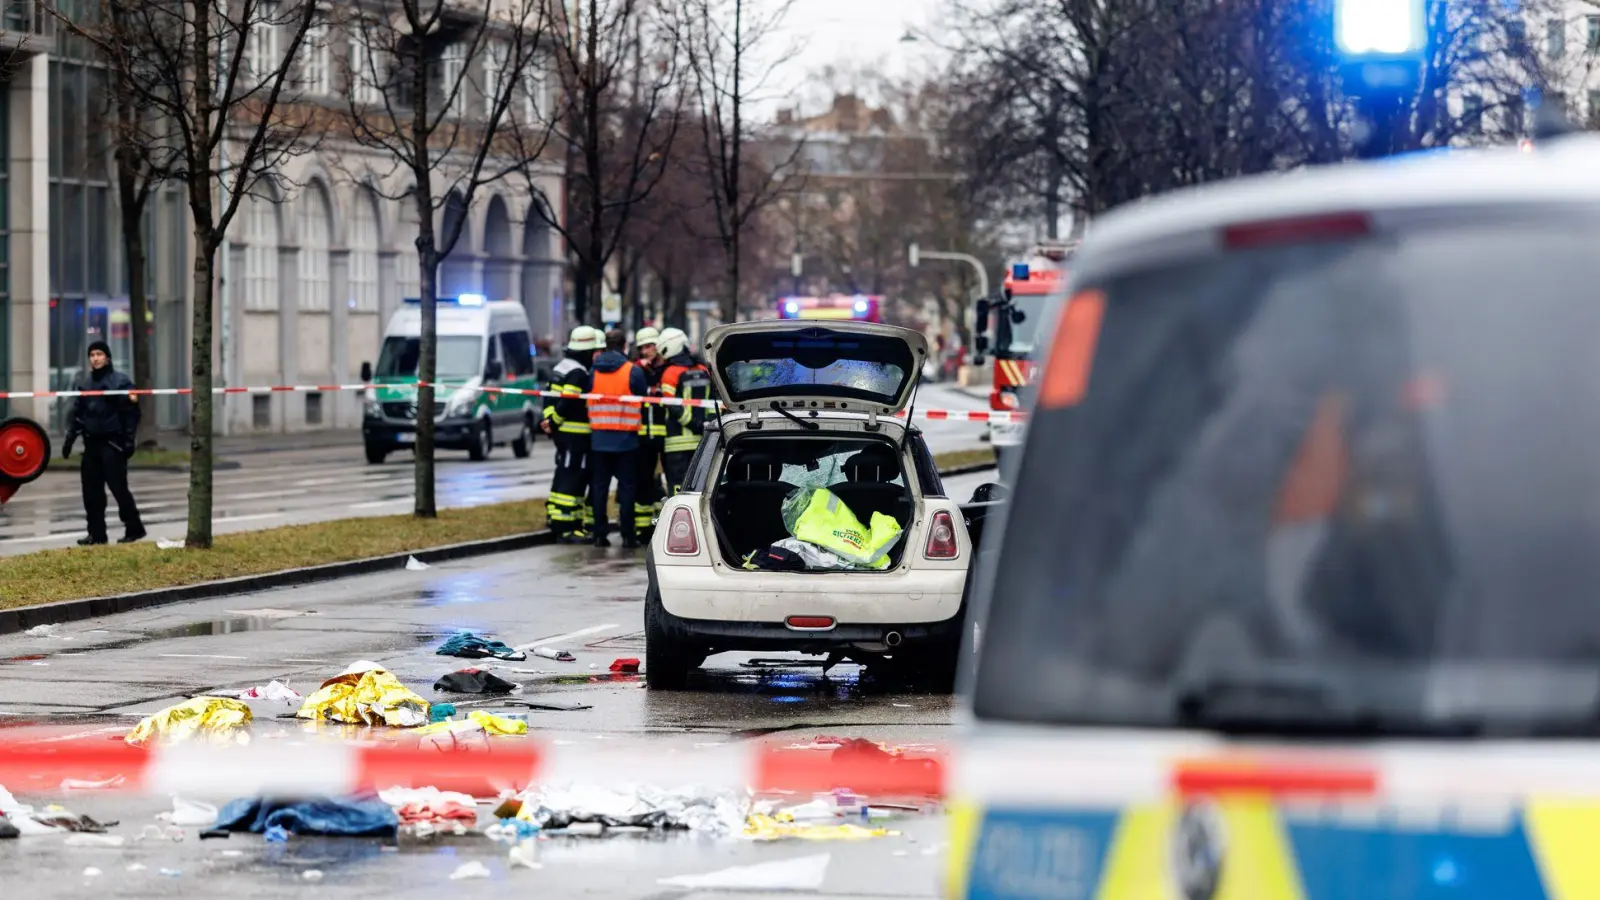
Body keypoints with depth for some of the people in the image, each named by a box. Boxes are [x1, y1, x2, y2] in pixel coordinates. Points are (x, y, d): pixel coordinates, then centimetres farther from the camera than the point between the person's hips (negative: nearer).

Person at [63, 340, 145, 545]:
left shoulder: (120, 381, -3)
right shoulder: (85, 385, 15)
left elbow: (131, 413, -8)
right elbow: (77, 415, 18)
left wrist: (128, 440, -14)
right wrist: (69, 440, 11)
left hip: (112, 444, -6)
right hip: (91, 444, 6)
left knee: (118, 487, -8)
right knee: (91, 491, 3)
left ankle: (134, 529, 1)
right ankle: (96, 533, 9)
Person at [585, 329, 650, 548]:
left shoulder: (593, 372, 3)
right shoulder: (634, 372, -7)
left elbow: (586, 398, 7)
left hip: (599, 438, 3)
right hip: (625, 439, -3)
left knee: (599, 487, 8)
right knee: (627, 487, 2)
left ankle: (600, 534, 7)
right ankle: (628, 535, 0)